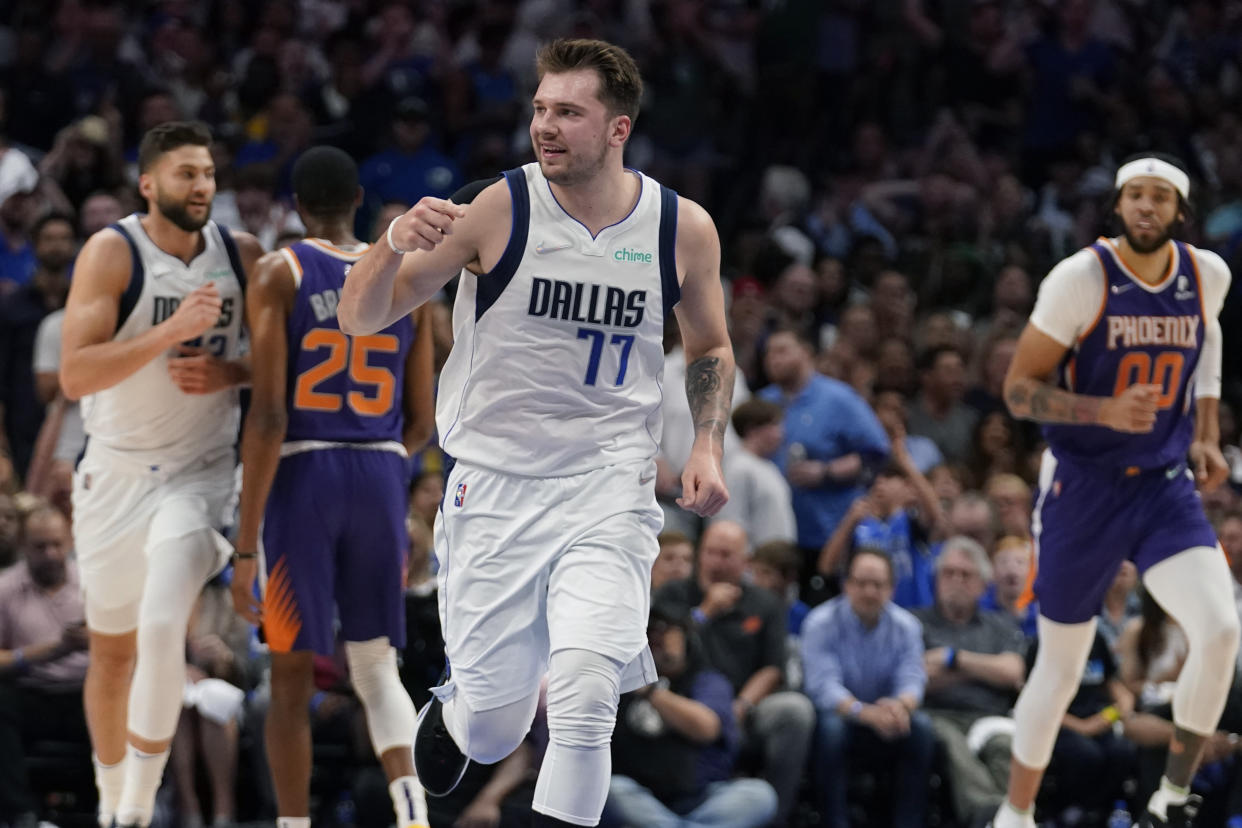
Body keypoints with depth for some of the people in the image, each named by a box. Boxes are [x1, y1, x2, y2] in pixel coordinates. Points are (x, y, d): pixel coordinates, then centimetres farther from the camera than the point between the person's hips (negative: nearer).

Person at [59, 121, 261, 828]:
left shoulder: (243, 255, -2)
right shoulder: (112, 253, -12)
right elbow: (74, 375, -21)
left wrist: (229, 373, -10)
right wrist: (170, 331, -30)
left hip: (198, 471, 0)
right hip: (117, 471, 0)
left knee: (162, 630, -21)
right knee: (112, 652, 12)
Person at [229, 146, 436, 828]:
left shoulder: (279, 274, -4)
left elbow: (268, 415, -11)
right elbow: (420, 424, 10)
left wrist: (246, 545, -11)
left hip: (303, 474, -3)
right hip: (382, 477, 3)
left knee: (292, 676, 7)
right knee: (376, 666, 14)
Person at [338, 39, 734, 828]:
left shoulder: (685, 229, -2)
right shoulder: (499, 209, -9)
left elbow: (710, 348, 17)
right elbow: (359, 317, -6)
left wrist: (708, 447, 0)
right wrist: (397, 246, -27)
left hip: (608, 488, 0)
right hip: (496, 486, 0)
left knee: (584, 696, -21)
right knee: (494, 729, 7)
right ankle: (448, 714, 45)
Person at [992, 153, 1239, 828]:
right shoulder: (1081, 278, -14)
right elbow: (1018, 390, -11)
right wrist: (1106, 410, -27)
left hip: (1166, 487, 3)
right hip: (1082, 487, -3)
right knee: (1061, 665, 5)